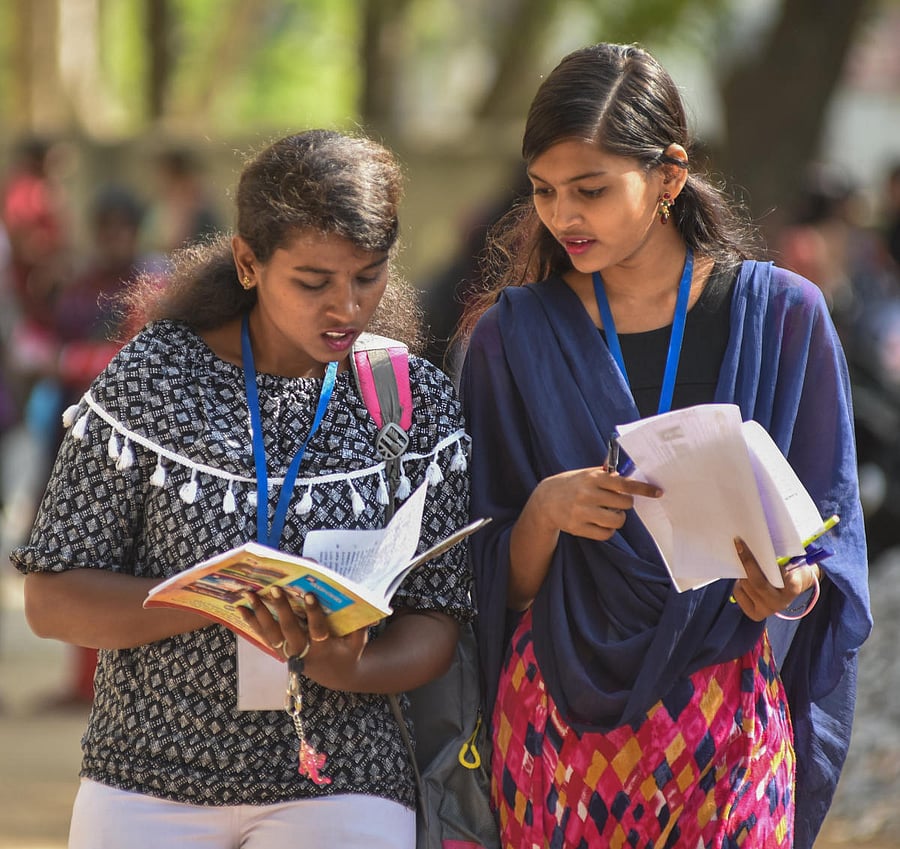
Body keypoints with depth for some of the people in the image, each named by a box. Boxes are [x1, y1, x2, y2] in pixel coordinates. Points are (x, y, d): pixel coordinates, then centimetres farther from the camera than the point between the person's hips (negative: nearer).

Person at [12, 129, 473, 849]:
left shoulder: (419, 403, -1)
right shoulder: (153, 377, -5)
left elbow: (434, 625, -1)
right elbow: (52, 600, -7)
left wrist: (352, 668, -23)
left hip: (338, 787, 0)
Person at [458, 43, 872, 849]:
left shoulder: (781, 315, 0)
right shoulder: (514, 334, 4)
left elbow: (828, 536, 3)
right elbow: (503, 584, 4)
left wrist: (793, 591, -19)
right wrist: (546, 510, -16)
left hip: (725, 715, -1)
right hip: (559, 714, 1)